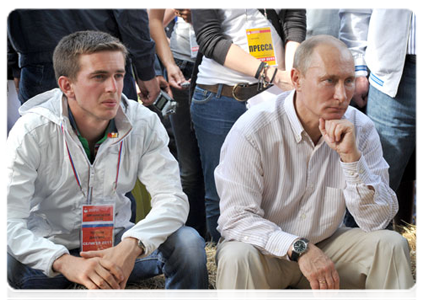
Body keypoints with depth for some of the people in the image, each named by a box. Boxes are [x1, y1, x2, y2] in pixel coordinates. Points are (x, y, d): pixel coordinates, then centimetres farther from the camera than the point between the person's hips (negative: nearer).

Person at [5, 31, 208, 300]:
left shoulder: (143, 123, -9)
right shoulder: (32, 131, -17)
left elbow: (172, 199, -16)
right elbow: (9, 219, -24)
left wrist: (131, 247, -38)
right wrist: (66, 262, -42)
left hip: (114, 242, 2)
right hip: (49, 247, -2)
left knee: (188, 242, -22)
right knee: (5, 262, -34)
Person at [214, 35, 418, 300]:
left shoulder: (361, 129, -9)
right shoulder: (252, 131, -21)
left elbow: (377, 221, -13)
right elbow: (237, 218, -21)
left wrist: (351, 156, -27)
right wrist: (299, 249, -34)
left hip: (326, 244, 4)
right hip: (267, 248, -3)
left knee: (391, 244, -19)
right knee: (238, 257, -35)